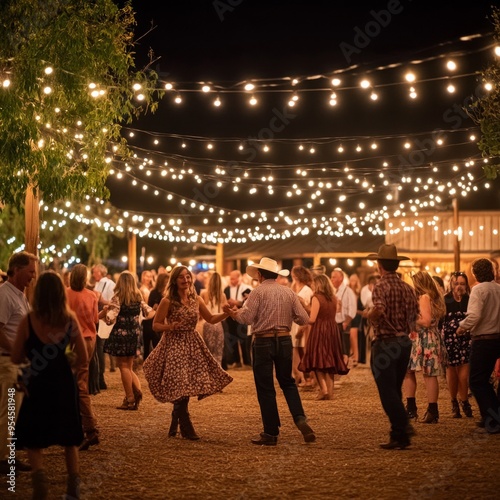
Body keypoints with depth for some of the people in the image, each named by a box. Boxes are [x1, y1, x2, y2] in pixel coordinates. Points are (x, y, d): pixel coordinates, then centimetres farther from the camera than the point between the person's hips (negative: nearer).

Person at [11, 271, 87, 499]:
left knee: (33, 438, 11)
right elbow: (83, 359, 0)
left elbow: (16, 358, -3)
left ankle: (39, 474, -16)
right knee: (68, 437, 19)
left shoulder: (28, 320, -11)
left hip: (38, 385, -2)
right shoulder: (70, 319, -5)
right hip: (65, 384, 2)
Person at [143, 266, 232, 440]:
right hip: (174, 346, -5)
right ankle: (187, 430, 0)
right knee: (180, 389, -9)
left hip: (193, 346, 5)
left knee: (186, 389, 4)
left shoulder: (196, 300, 8)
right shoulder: (167, 301, -7)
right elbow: (155, 325, -4)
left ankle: (174, 428, 20)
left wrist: (226, 314, -1)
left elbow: (211, 319, 16)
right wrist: (169, 327, -23)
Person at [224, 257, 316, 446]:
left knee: (265, 388, 5)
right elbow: (304, 319, 3)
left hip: (263, 342, -4)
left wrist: (233, 313, 5)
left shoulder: (259, 291, -8)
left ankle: (271, 433, 8)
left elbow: (246, 317, -15)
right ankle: (300, 419, -2)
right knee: (288, 382, 19)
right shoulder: (289, 292, 5)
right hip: (284, 340, 4)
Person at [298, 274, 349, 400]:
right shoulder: (334, 298, 7)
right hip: (332, 330, 6)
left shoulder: (317, 298, -12)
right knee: (330, 361, 11)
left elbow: (312, 319, -14)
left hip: (319, 331, -6)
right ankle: (330, 391, 11)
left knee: (317, 360, 0)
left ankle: (323, 389, -12)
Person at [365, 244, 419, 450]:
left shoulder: (381, 286, -13)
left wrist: (369, 315, -11)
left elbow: (379, 310, -30)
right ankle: (403, 426, 19)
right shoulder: (408, 288, 8)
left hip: (385, 343, -7)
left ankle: (400, 435, -3)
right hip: (405, 342, 7)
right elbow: (414, 315, 10)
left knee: (388, 392, -1)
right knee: (396, 390, 19)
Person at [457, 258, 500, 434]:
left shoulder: (479, 289, -14)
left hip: (483, 340, -7)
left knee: (477, 381, 0)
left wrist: (462, 326, -8)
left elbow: (474, 316, -24)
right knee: (483, 380, 21)